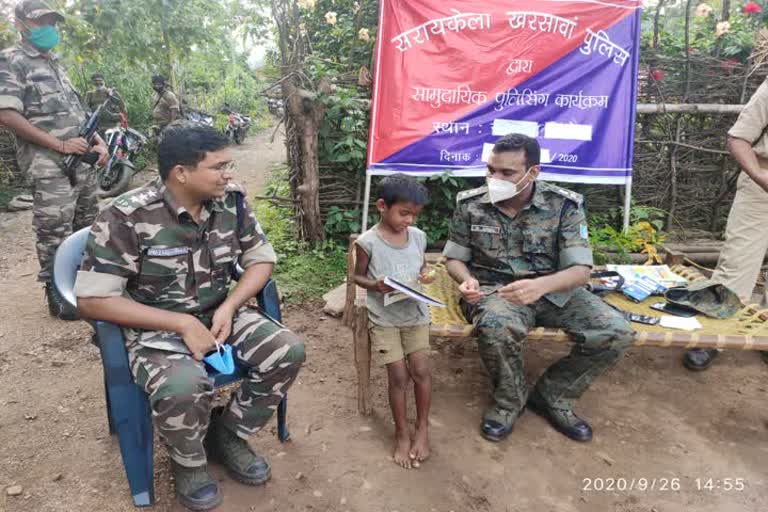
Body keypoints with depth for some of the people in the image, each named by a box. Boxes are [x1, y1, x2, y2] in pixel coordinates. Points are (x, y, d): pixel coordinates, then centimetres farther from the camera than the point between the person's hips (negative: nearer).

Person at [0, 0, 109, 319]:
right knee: (55, 233, -4)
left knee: (86, 227, 14)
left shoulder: (55, 64, 20)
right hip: (50, 167, -8)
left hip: (83, 162, 8)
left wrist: (99, 142, 8)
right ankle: (57, 294, 7)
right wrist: (60, 145, -18)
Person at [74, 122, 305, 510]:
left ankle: (227, 434, 9)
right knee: (184, 386, -35)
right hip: (155, 326, -4)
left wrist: (229, 307, -16)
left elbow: (261, 259, 3)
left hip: (219, 313, 5)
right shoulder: (127, 217, -20)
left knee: (287, 351, -16)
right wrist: (182, 323, -24)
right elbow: (92, 300, -19)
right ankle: (188, 460, 3)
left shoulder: (231, 203, -6)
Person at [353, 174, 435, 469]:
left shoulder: (418, 236, 0)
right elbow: (358, 276, -1)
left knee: (421, 370, 0)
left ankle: (422, 427, 21)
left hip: (415, 313, 3)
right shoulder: (368, 242, -12)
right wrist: (374, 285, -21)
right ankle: (402, 433, 19)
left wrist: (425, 276, -7)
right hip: (384, 318, -3)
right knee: (398, 376, -2)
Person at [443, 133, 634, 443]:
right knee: (497, 328, -37)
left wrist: (540, 285, -35)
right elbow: (454, 259, 5)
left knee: (617, 333, -18)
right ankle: (509, 400, -2)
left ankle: (553, 396, 7)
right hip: (495, 290, -1)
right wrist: (467, 279, -20)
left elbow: (581, 270, -13)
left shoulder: (564, 206, -9)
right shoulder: (471, 205, -5)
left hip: (553, 289, 2)